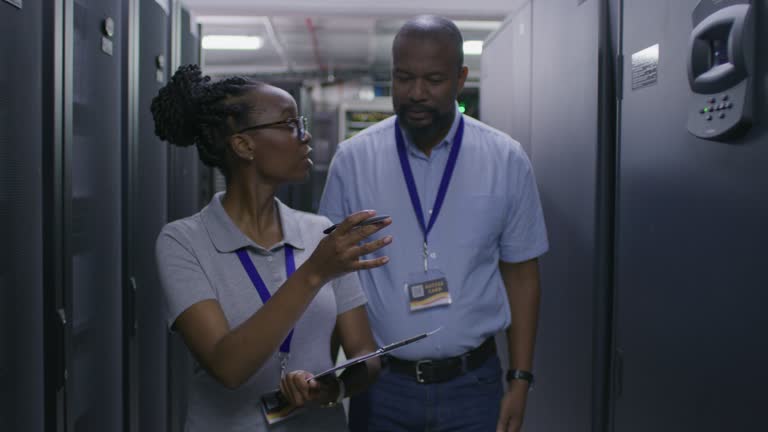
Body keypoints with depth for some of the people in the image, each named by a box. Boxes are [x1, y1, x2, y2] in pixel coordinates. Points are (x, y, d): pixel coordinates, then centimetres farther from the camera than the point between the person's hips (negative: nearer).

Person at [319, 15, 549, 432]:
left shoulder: (507, 161, -5)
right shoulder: (352, 160, -6)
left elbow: (521, 274, 1)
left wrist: (520, 380, -1)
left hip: (472, 382, 0)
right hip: (380, 384, 0)